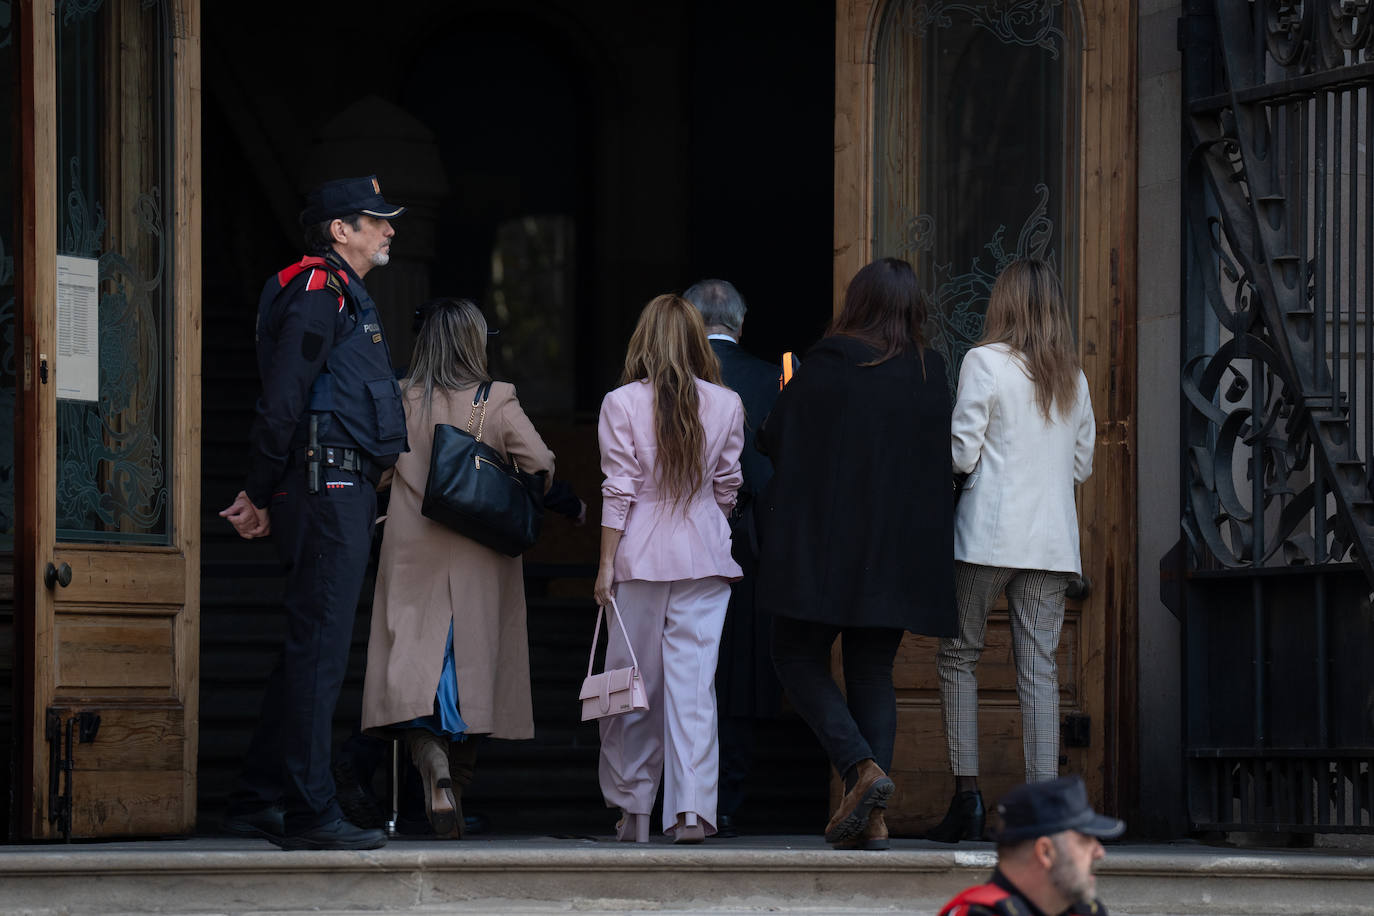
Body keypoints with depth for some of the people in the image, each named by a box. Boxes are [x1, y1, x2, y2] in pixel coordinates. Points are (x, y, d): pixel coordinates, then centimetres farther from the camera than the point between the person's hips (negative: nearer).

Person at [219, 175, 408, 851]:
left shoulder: (344, 295, 24)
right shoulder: (319, 292, -9)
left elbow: (285, 401, 23)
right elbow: (283, 397, -17)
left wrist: (267, 496, 17)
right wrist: (264, 495, -13)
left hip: (341, 491, 10)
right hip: (329, 486, -10)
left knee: (311, 648, 12)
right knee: (318, 648, -11)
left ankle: (257, 802, 16)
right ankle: (310, 814, -12)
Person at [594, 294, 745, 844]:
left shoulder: (621, 404, -4)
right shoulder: (726, 405, 2)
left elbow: (618, 490, -5)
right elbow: (727, 488, 8)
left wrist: (607, 562, -1)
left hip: (642, 552, -1)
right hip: (705, 554, 1)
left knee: (635, 684, 7)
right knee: (694, 682, 0)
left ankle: (632, 812, 12)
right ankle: (691, 811, -8)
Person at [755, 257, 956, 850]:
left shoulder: (830, 361, -8)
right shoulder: (930, 373, 3)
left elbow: (771, 439, -3)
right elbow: (943, 460, 11)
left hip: (823, 541, -4)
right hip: (901, 550, 4)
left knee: (800, 659, 7)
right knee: (873, 672, 10)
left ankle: (861, 768, -15)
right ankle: (873, 818, -1)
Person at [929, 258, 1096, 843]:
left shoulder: (985, 362, -5)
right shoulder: (1074, 378, 10)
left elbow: (963, 453, -7)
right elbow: (1082, 465, 16)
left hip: (989, 531, -4)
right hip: (1053, 539, 4)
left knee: (958, 655, 7)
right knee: (1039, 668, 2)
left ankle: (966, 792, -1)